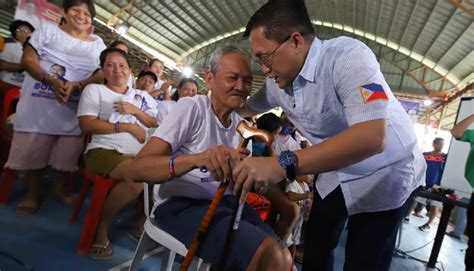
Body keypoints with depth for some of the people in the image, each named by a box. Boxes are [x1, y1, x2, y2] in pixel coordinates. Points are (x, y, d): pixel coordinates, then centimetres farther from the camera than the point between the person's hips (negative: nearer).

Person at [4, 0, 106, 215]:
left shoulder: (98, 43, 10)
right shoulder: (48, 31, 6)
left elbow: (102, 74, 2)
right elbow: (27, 60, -1)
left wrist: (76, 85, -16)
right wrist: (51, 81, -19)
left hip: (76, 107, 2)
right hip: (40, 104, -1)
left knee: (67, 152, 7)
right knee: (34, 149, 4)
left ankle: (58, 188, 27)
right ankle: (32, 194, 20)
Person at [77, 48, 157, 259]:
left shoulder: (142, 96, 22)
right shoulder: (94, 90, 11)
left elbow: (158, 124, 13)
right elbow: (87, 124, -3)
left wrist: (134, 111, -4)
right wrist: (127, 127, -9)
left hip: (139, 154, 5)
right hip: (105, 151, -4)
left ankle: (142, 221, 5)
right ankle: (102, 228, -9)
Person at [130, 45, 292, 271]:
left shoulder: (240, 124, 10)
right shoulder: (191, 107, -12)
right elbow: (138, 168, -22)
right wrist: (197, 158, -39)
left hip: (221, 202, 7)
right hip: (180, 204, -7)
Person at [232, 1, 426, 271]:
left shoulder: (348, 56, -30)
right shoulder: (277, 81, -8)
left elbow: (372, 137, -42)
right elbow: (248, 108, 11)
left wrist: (284, 164, -48)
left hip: (386, 175, -6)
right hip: (336, 173, 6)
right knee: (314, 249, 17)